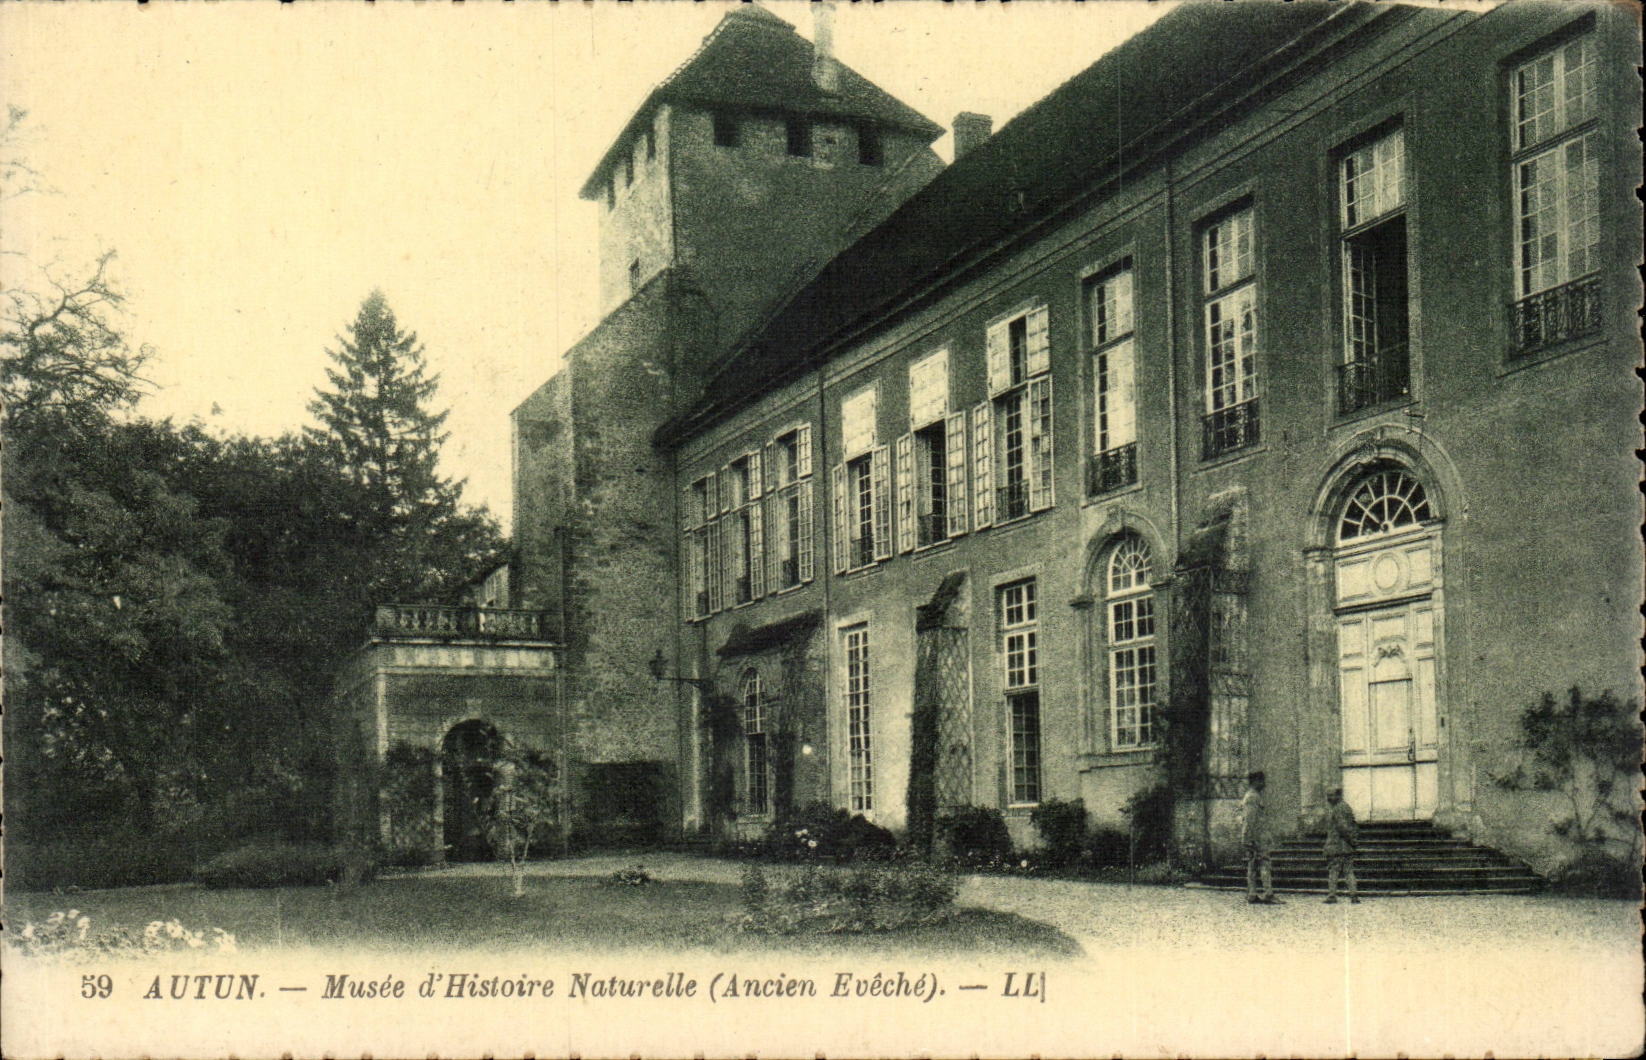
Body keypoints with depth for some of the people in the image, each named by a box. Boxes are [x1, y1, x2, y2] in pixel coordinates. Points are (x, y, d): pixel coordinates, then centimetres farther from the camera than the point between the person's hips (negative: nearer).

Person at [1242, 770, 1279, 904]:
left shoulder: (1249, 796, 20)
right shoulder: (1253, 797, -12)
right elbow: (1250, 819, -19)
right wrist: (1251, 839, -23)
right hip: (1257, 836, -11)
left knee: (1252, 865, 8)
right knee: (1265, 864, -11)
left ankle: (1251, 895, 8)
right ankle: (1268, 894, -15)